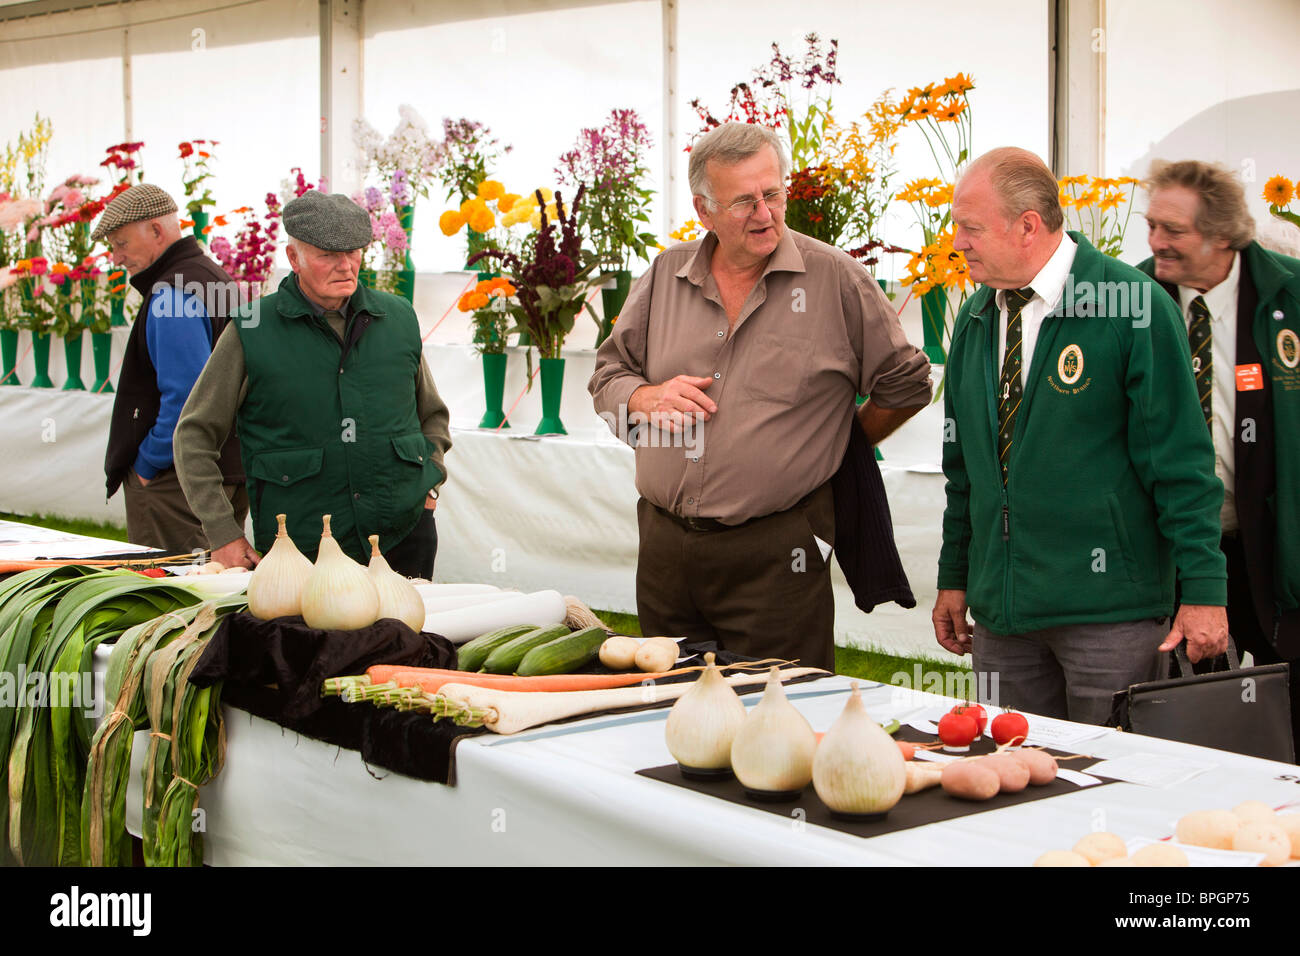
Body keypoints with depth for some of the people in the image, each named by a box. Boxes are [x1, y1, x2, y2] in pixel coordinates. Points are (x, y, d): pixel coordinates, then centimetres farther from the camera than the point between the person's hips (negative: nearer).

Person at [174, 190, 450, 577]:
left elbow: (432, 415, 24)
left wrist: (428, 483, 8)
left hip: (404, 535, 3)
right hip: (301, 553, -3)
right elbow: (194, 435, 3)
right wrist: (223, 534, -4)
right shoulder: (251, 331, -2)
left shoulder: (398, 319, 9)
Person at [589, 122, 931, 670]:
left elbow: (906, 384, 5)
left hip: (775, 555, -4)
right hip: (664, 544, 4)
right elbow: (607, 377, 16)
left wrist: (843, 443, 11)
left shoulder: (835, 280, -3)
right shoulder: (665, 276, 9)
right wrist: (649, 398, -4)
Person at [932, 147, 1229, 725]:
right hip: (1001, 610, 5)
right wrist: (953, 579, 15)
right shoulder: (975, 320, 10)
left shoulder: (1131, 307, -9)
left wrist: (1202, 589, -12)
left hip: (1108, 610, -5)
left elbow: (1180, 462, -10)